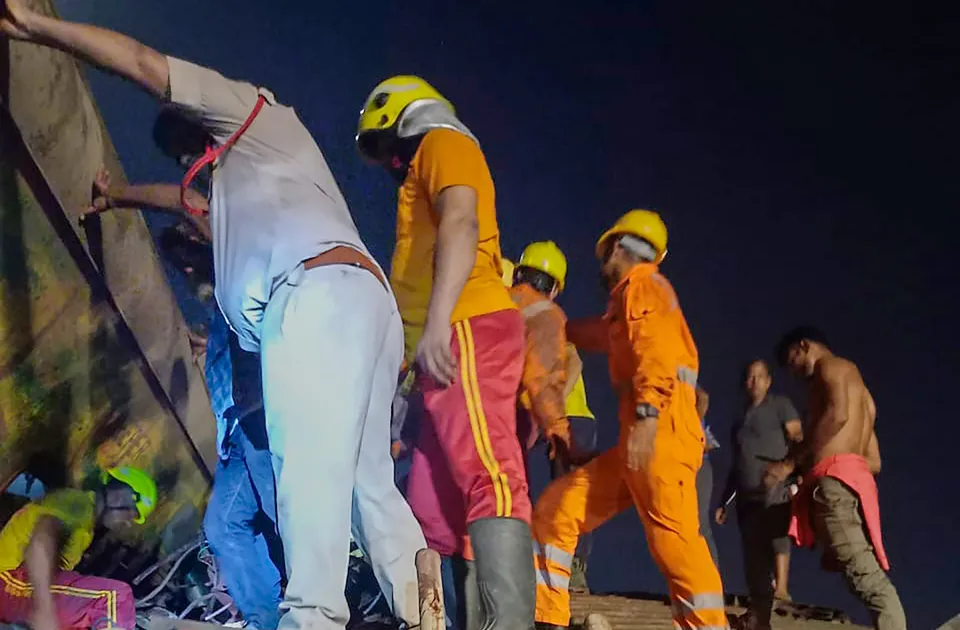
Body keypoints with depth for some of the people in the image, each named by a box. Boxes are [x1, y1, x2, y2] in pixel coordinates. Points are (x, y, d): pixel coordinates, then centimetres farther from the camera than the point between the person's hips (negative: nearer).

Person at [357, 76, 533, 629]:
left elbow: (461, 224, -12)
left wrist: (437, 321, -25)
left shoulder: (442, 143, 8)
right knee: (433, 508, 3)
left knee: (487, 477, -23)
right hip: (451, 343, 10)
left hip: (468, 329, -10)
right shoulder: (427, 173, 36)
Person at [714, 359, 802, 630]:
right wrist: (724, 502, 21)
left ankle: (781, 588, -39)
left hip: (775, 486, -5)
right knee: (754, 559, 1)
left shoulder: (780, 404, 8)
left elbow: (797, 437, -6)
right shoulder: (741, 418, 24)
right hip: (747, 495, 5)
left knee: (775, 532, -32)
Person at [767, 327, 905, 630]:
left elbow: (837, 415, -15)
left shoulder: (832, 366, 7)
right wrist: (803, 464, 32)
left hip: (834, 482, -10)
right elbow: (874, 461, 28)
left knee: (864, 573, -21)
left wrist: (790, 462, -12)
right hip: (854, 477, 10)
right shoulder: (857, 388, 33)